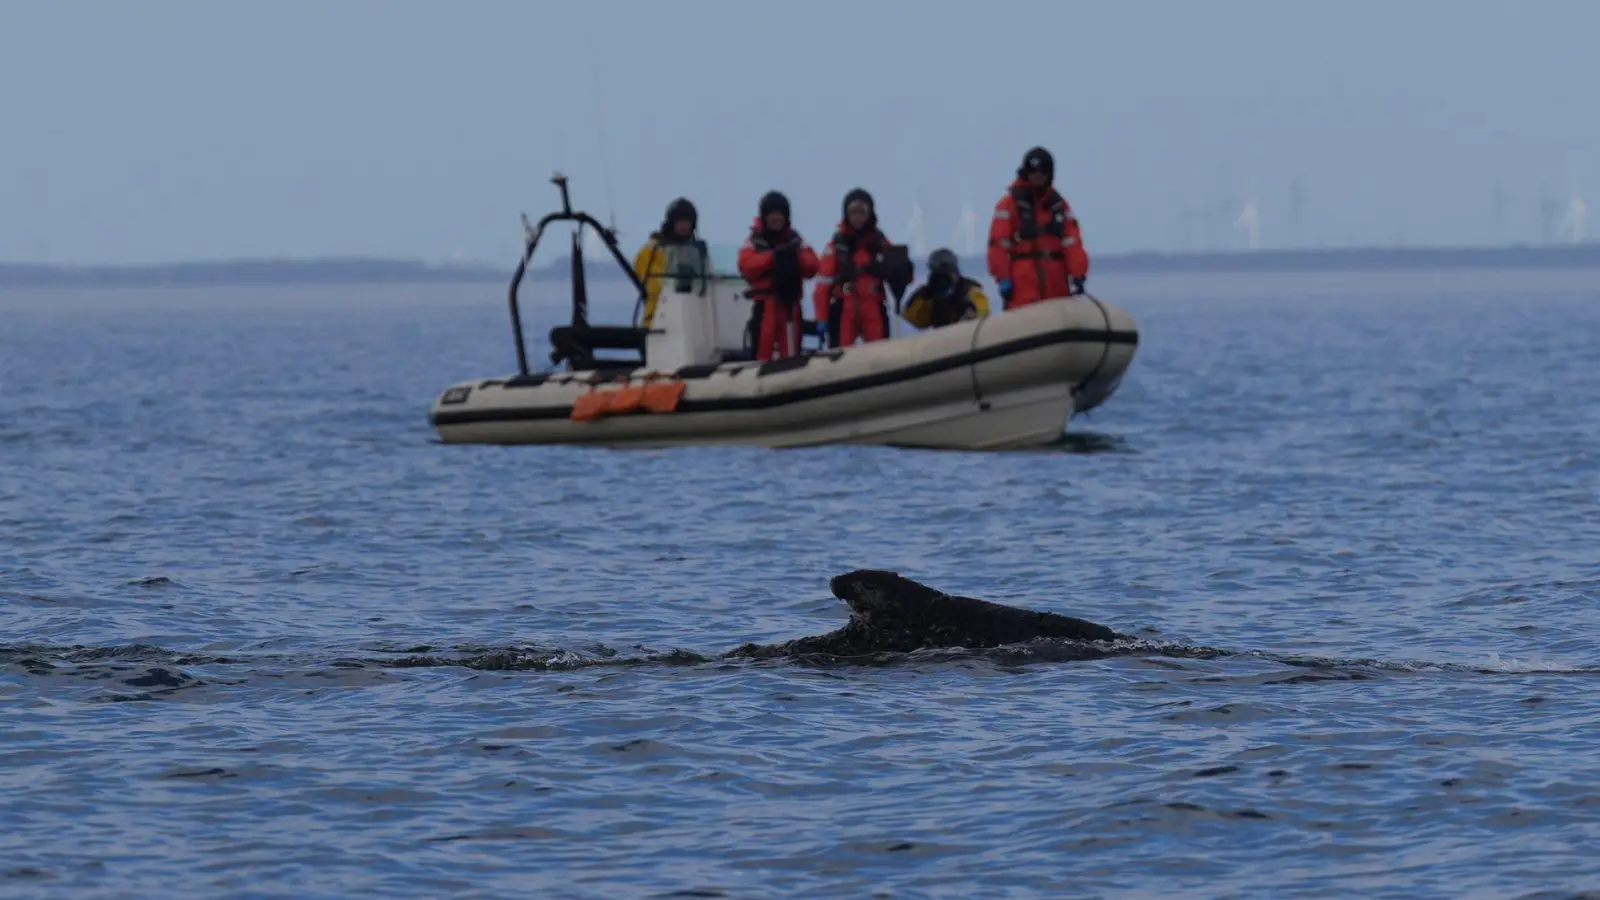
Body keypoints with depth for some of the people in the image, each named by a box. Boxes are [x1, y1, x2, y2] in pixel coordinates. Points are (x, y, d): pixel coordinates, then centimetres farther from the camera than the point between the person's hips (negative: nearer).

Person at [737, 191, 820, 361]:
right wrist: (772, 256, -21)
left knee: (790, 353, 3)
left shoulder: (795, 240, 11)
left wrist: (797, 256, -16)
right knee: (763, 351, -9)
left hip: (790, 303, 3)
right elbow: (746, 266, -14)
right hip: (765, 304, -3)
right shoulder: (755, 241, 2)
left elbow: (812, 267, 3)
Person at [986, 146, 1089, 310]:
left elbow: (1072, 243, 5)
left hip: (1056, 288, 5)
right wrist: (1003, 279, -12)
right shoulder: (1010, 204, -1)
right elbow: (998, 244, -6)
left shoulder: (1059, 205, 12)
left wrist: (1078, 275, -6)